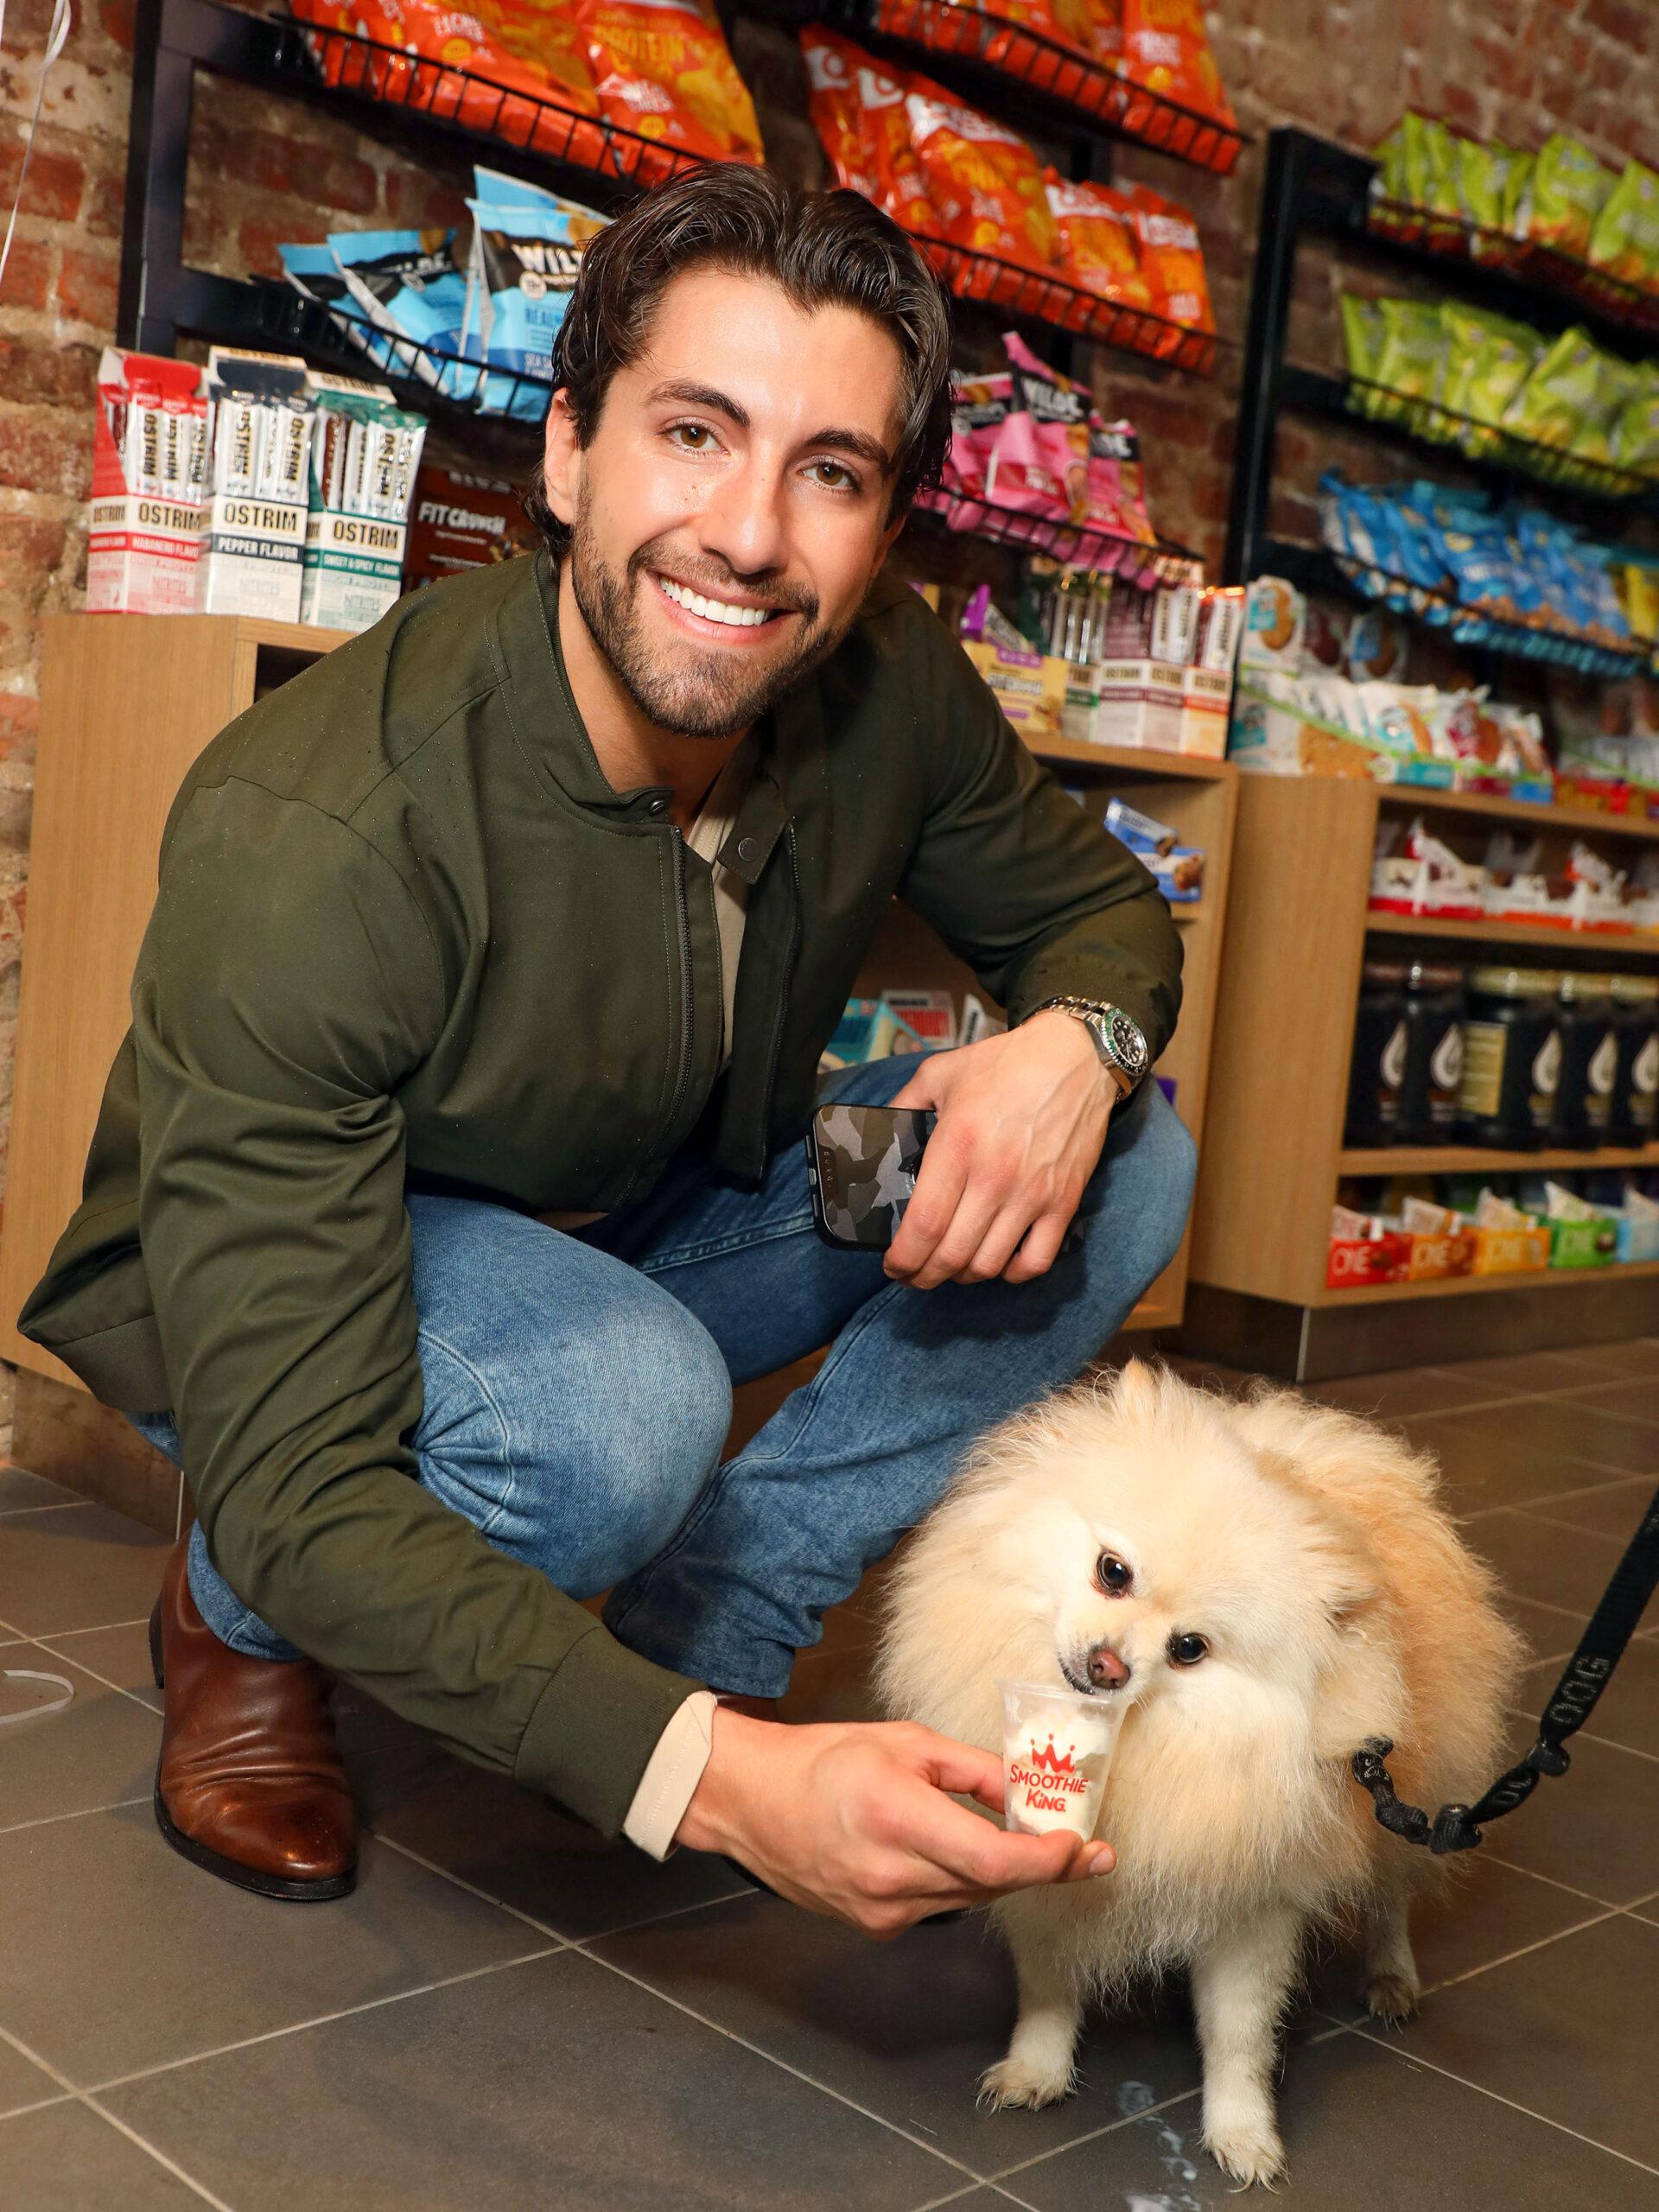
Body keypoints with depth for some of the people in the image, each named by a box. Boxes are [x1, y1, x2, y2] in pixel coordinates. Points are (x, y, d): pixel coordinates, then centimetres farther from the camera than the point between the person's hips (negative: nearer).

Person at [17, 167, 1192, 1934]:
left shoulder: (887, 687, -19)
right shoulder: (313, 841, -36)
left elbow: (1092, 903, 2)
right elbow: (300, 1490, -37)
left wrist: (1074, 1041, -25)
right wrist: (716, 1779, -47)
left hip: (657, 1224, 6)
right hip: (288, 1294, -5)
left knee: (1122, 1163, -11)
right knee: (621, 1404, -38)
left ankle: (690, 1626, -5)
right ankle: (237, 1626, -3)